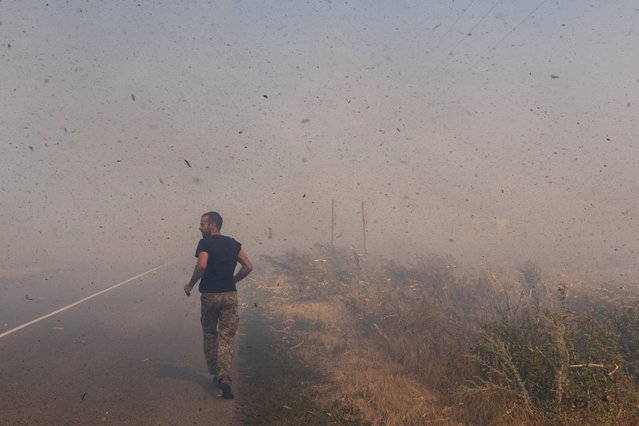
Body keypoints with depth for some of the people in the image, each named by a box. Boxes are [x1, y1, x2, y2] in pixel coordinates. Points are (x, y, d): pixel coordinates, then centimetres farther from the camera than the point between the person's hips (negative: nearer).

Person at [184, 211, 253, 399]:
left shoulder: (205, 243, -7)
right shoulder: (233, 243, 9)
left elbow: (202, 265, -23)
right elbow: (248, 266, 8)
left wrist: (191, 285, -10)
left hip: (209, 295, -3)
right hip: (230, 295, 3)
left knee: (210, 335, 16)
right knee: (226, 337, 3)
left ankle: (215, 374, 24)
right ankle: (224, 377, -12)